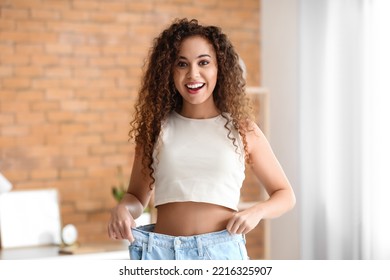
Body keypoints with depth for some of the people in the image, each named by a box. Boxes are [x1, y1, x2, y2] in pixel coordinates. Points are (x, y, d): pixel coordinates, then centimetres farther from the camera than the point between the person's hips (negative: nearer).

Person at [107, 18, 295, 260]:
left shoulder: (242, 129, 5)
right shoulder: (156, 127, 7)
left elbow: (285, 194, 12)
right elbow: (137, 196, 15)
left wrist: (256, 211, -7)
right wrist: (122, 209, -7)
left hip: (222, 252, 0)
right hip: (160, 253, 1)